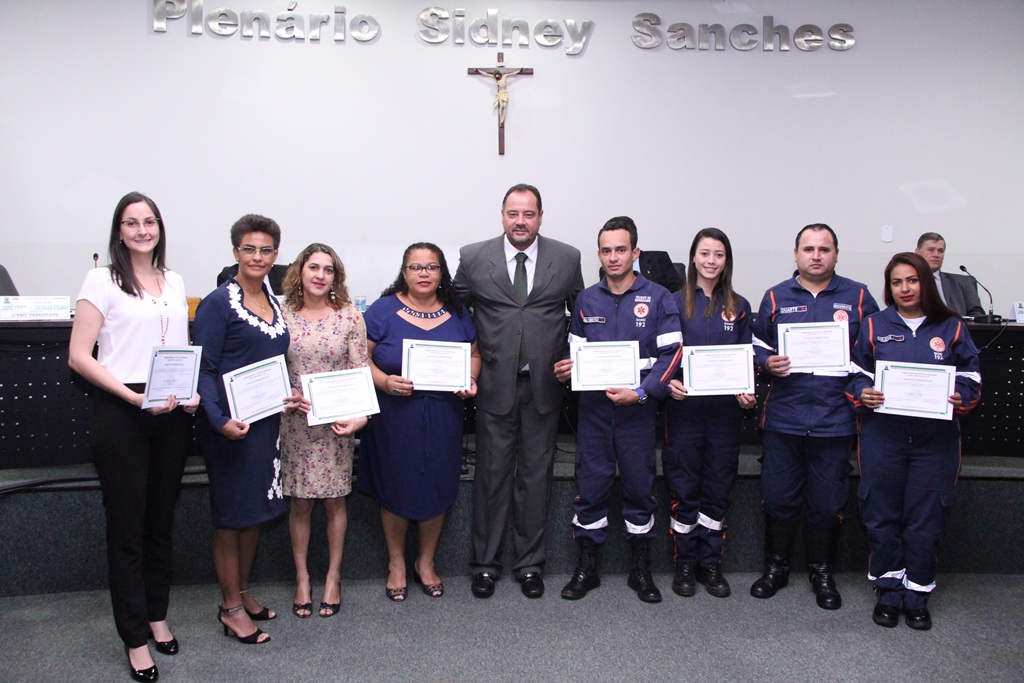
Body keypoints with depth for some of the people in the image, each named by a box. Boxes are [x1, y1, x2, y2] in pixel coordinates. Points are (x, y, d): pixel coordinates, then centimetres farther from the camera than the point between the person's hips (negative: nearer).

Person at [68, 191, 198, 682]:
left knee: (161, 521, 14)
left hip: (172, 416, 5)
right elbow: (79, 356, -8)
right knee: (127, 526, 4)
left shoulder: (174, 282, 12)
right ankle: (135, 638, 16)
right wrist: (133, 396, -18)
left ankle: (157, 615, 31)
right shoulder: (102, 281, -3)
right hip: (121, 413, -4)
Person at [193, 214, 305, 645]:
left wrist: (287, 395, 3)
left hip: (266, 419, 7)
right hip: (231, 424, -7)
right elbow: (203, 368, -15)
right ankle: (231, 608, 17)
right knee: (231, 512, 3)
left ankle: (243, 592, 31)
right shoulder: (219, 302, -11)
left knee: (257, 510, 16)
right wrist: (219, 419, -27)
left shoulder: (274, 303, 11)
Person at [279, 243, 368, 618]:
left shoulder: (350, 316, -2)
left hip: (337, 421, -1)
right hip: (294, 421, 1)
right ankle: (302, 578, 22)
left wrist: (360, 415, -15)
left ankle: (333, 577, 22)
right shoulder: (282, 315, 1)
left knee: (334, 500, 7)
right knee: (299, 502, 7)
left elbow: (361, 371, -3)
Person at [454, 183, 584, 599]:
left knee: (536, 475, 10)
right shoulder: (473, 258, 1)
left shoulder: (567, 259, 3)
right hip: (494, 384, -1)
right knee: (491, 474, 6)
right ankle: (485, 563, 21)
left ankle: (529, 564, 24)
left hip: (544, 384, 1)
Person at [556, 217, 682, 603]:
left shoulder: (658, 298, -1)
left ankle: (641, 570, 23)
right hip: (593, 408, 2)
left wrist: (641, 392, -17)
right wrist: (565, 369, -8)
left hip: (637, 410, -2)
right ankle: (587, 568, 19)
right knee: (590, 486, 5)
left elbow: (671, 353, -7)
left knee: (640, 487, 8)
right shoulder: (587, 300, 9)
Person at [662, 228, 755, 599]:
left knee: (718, 485, 8)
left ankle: (710, 562, 20)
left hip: (725, 407, 2)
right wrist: (671, 382, -18)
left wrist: (746, 391, -7)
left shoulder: (738, 307, 9)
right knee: (684, 487, 3)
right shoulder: (676, 303, 2)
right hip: (685, 406, -2)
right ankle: (685, 563, 16)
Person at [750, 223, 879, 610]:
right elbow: (757, 347, 11)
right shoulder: (776, 297, 8)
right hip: (783, 417, 1)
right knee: (778, 497, 8)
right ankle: (776, 567, 26)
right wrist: (768, 363, -10)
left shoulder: (857, 297, 6)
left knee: (828, 502, 8)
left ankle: (821, 571, 27)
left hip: (834, 419, 0)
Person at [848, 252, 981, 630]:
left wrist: (961, 397, -13)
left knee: (927, 517, 4)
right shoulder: (874, 325, 6)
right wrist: (862, 393, -12)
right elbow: (856, 373, 8)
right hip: (882, 434, 0)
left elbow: (971, 377, 7)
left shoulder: (951, 327, 6)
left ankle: (917, 595, 19)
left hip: (936, 439, 0)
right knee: (882, 515, 4)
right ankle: (887, 592, 19)